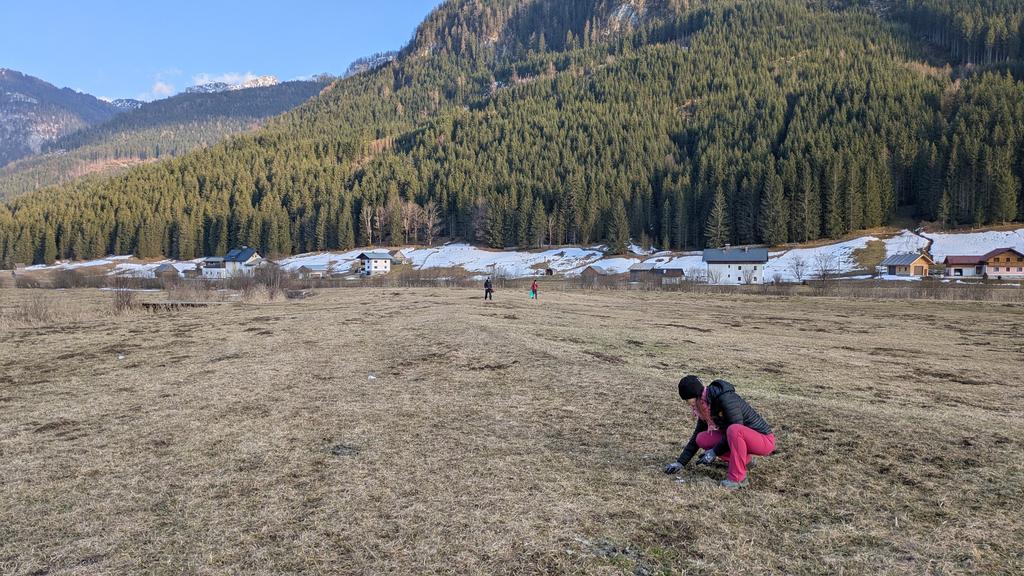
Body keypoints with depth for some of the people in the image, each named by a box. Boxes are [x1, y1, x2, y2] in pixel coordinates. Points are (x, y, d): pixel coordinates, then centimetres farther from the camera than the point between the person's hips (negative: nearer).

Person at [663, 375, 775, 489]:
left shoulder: (725, 398, -26)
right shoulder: (705, 406, -1)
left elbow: (736, 430, -25)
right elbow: (697, 435, 8)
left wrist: (714, 452, -17)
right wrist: (680, 462, 6)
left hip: (764, 439, -8)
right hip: (743, 439, 8)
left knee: (734, 430, -38)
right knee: (702, 439, -7)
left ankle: (738, 478, -21)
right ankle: (743, 460, 8)